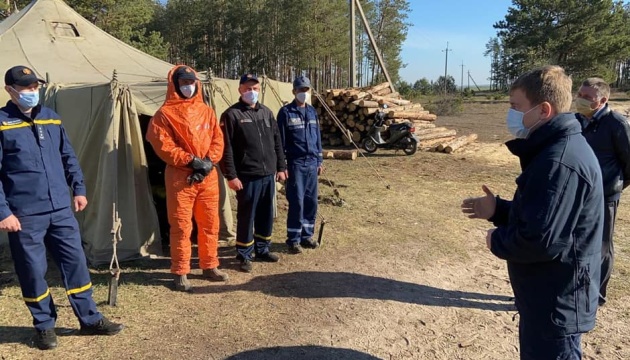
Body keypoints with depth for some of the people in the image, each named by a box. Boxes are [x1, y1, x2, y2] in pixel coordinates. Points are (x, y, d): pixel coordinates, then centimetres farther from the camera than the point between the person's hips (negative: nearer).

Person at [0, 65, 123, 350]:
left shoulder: (51, 117, 11)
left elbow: (68, 157, 18)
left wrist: (78, 188, 13)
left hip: (60, 209, 5)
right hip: (25, 215, -4)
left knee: (75, 261, 8)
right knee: (33, 270, 6)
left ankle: (90, 319, 21)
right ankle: (44, 326, 24)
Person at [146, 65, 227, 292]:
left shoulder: (206, 111, 14)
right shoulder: (165, 113, -2)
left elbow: (218, 139, 9)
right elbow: (162, 145, -9)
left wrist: (209, 161, -8)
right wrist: (190, 160, -16)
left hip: (208, 175, 5)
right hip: (180, 177, -5)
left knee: (210, 223, 11)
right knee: (181, 226, 0)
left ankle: (210, 267, 25)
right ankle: (180, 273, 12)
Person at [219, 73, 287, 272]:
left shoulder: (267, 112, 12)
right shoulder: (232, 115, -7)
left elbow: (277, 142, 16)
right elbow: (226, 148, -11)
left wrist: (280, 167, 12)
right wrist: (231, 175, -15)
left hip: (268, 175, 6)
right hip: (247, 177, -6)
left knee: (266, 215, 14)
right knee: (246, 217, 1)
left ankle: (262, 249, 29)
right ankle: (244, 255, 15)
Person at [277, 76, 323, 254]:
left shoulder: (312, 111, 13)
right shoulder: (286, 112, -5)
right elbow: (280, 140, -6)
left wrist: (319, 160, 15)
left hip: (312, 163, 6)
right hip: (295, 164, -5)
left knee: (311, 201, 8)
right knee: (297, 202, -6)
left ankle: (306, 235, 21)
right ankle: (293, 239, 6)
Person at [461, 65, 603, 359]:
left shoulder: (559, 161, -28)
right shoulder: (557, 148, 7)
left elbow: (542, 239, -33)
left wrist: (498, 240, -15)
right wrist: (497, 209, 3)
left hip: (557, 304, -10)